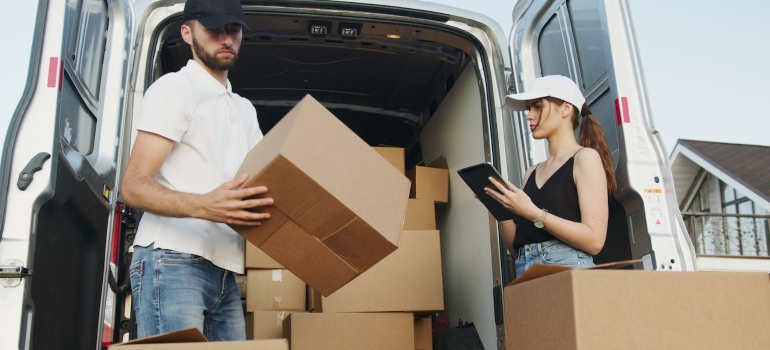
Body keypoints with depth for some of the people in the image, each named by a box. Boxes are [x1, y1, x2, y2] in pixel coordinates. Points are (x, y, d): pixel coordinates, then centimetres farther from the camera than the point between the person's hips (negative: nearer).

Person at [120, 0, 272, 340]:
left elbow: (264, 179, 24)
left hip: (224, 272, 7)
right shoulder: (175, 87, -1)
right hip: (172, 261, -7)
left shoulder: (245, 109, 23)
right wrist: (202, 206, -28)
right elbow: (133, 186, -11)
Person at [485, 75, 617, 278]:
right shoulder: (531, 174, 17)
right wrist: (501, 207, -1)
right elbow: (516, 249, 13)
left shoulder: (585, 158, 1)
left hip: (568, 269, -5)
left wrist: (532, 213, -14)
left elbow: (594, 240, -9)